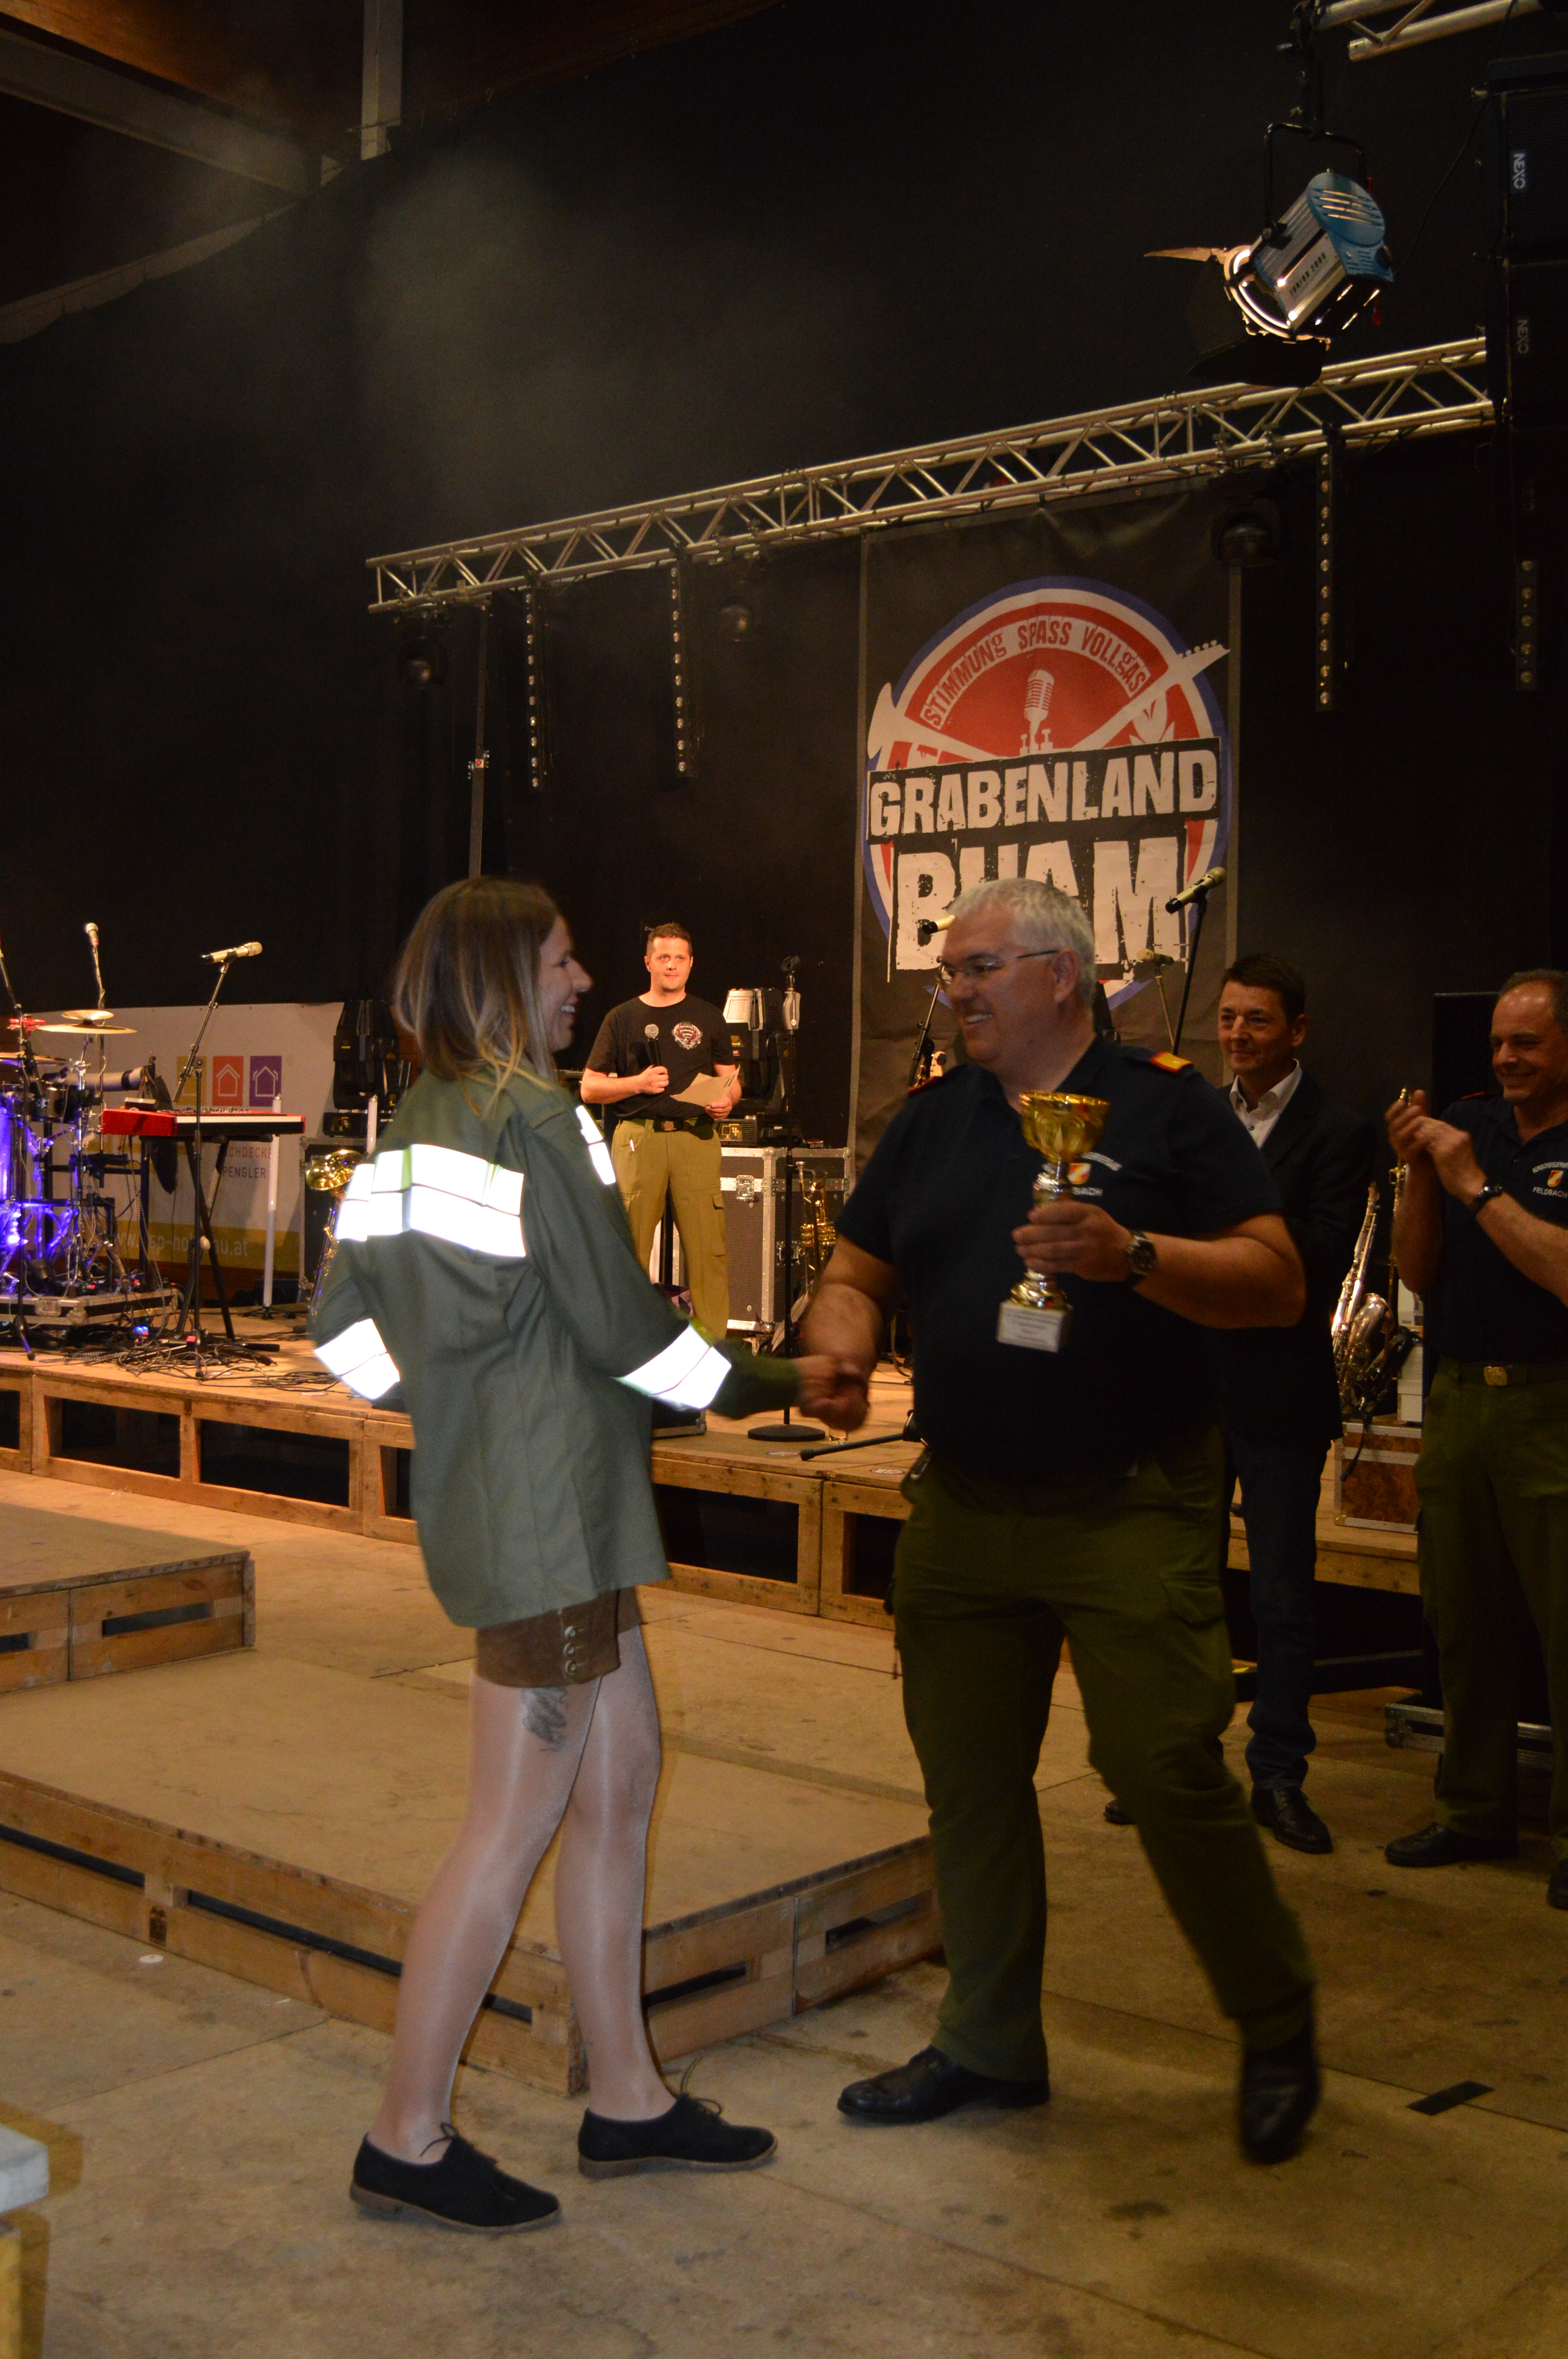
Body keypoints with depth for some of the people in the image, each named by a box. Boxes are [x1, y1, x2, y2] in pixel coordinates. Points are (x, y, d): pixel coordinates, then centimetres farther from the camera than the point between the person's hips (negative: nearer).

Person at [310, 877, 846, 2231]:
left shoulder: (411, 1127, 12)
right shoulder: (534, 1121, -16)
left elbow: (343, 1326, 13)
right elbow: (627, 1333, -15)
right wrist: (782, 1385, -3)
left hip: (488, 1498, 10)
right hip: (547, 1514, -10)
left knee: (622, 1779, 16)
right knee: (517, 1824, 0)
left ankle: (627, 2101, 27)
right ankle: (409, 2140, 13)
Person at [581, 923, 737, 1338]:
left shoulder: (708, 1018, 16)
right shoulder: (623, 1019, 11)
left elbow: (730, 1079, 17)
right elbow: (590, 1089, 9)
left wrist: (726, 1099, -6)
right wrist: (638, 1083, -8)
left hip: (696, 1136, 1)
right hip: (638, 1137, -1)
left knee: (708, 1246, -6)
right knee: (630, 1245, -3)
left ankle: (713, 1339, -3)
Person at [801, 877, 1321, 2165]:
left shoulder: (1164, 1105, -4)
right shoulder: (932, 1121, 13)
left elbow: (1277, 1283, -10)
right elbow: (859, 1274, 14)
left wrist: (1133, 1255, -25)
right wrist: (842, 1352, -8)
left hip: (1134, 1508, -5)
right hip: (961, 1509, 6)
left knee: (1168, 1769, -7)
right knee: (968, 1781, 11)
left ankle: (1280, 2025, 17)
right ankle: (989, 2044, 28)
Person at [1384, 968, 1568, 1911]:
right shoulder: (1468, 1127, 11)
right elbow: (1418, 1272, 9)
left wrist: (1476, 1187, -15)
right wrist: (1420, 1173, -4)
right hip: (1458, 1400, 6)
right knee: (1464, 1620, 12)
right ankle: (1477, 1811, 24)